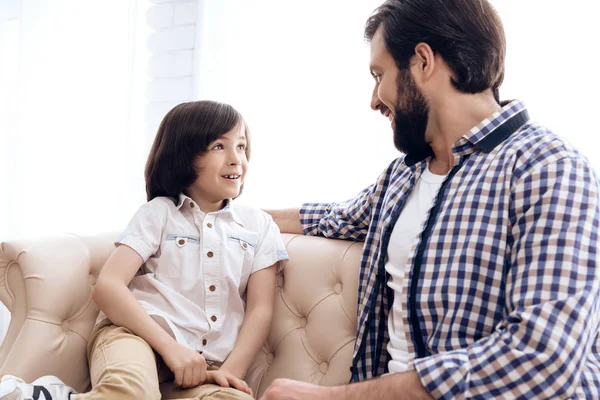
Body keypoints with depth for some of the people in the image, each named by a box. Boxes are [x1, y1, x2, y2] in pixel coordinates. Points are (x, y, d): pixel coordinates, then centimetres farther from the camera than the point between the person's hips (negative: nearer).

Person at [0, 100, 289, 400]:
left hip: (204, 361, 4)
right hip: (135, 332, -4)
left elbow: (260, 310, 10)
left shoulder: (259, 226, 15)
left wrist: (230, 371, -8)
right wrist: (169, 345, -15)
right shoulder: (159, 212, 9)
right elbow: (107, 286, -4)